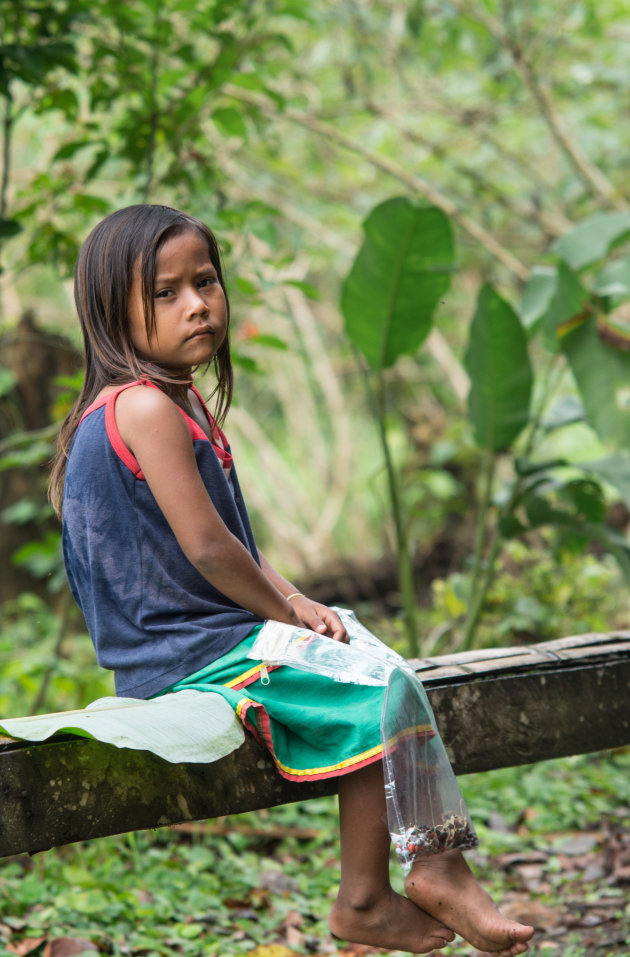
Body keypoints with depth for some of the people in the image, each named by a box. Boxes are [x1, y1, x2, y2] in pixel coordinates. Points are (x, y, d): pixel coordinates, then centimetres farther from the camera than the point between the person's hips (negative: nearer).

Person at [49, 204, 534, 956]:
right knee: (377, 700, -10)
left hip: (204, 635, 11)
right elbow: (207, 547, -23)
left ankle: (437, 870, 13)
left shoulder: (177, 402, 13)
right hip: (191, 658, -11)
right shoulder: (146, 408, -21)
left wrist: (294, 602, 0)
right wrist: (286, 611, -9)